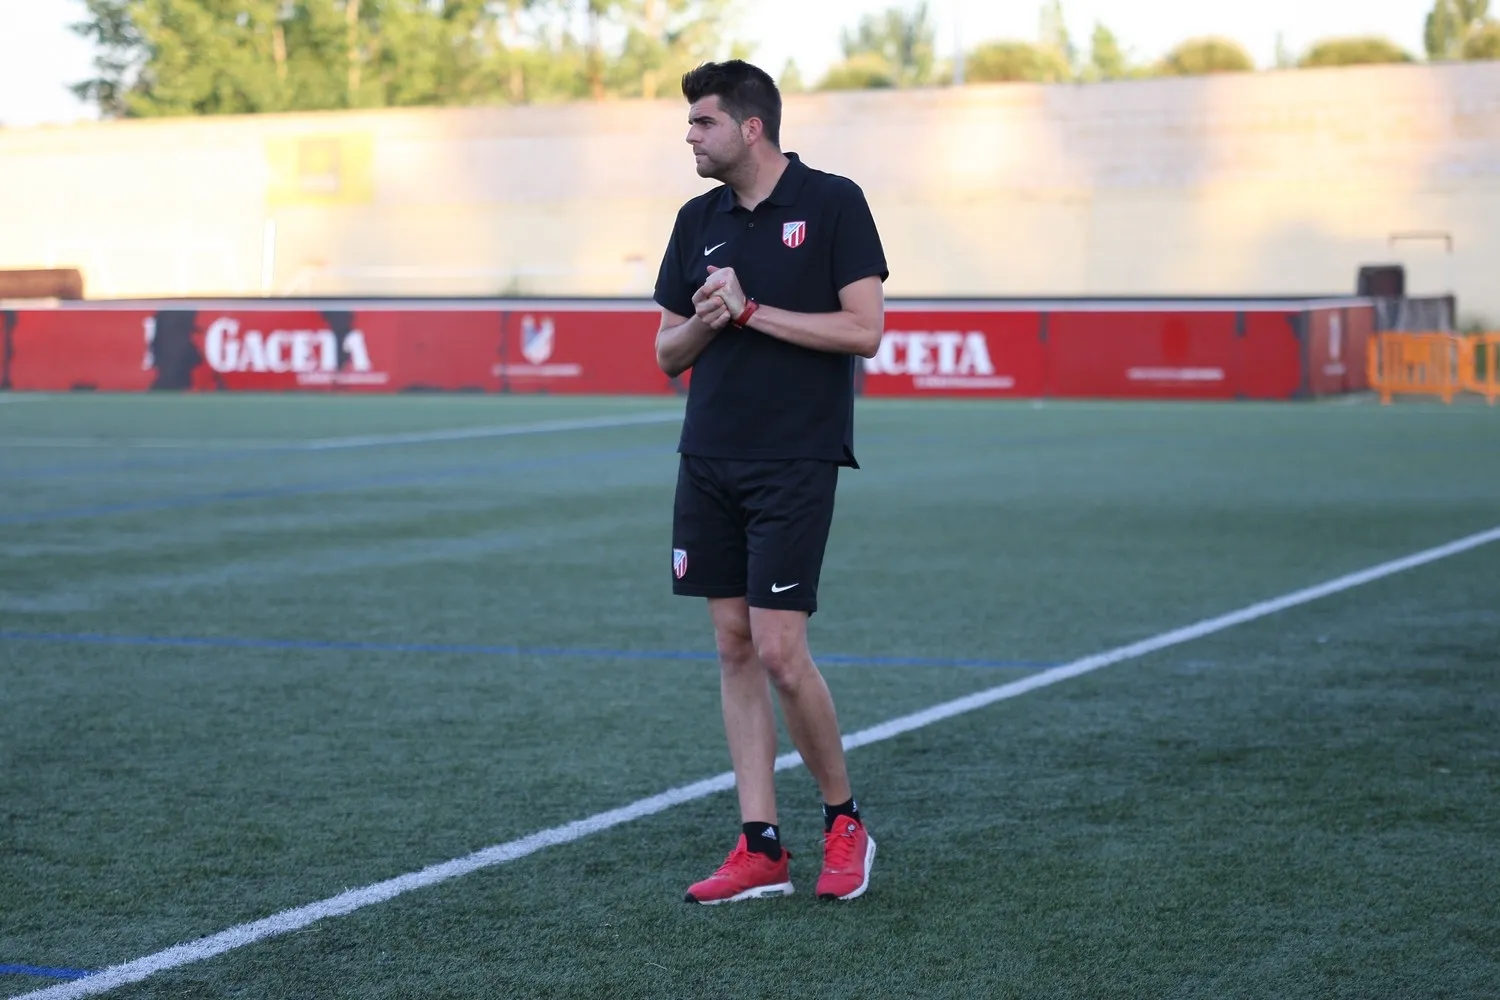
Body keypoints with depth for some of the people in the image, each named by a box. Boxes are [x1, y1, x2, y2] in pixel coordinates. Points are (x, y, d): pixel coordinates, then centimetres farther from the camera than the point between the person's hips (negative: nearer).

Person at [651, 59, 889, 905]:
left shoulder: (833, 203, -6)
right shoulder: (698, 220, 10)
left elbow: (865, 330, -13)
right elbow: (669, 352, 13)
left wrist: (751, 310, -14)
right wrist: (705, 322, -8)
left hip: (796, 462, -6)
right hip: (708, 460, 6)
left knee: (779, 652, -9)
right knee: (735, 649, 5)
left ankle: (844, 821, 11)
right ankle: (761, 849, 9)